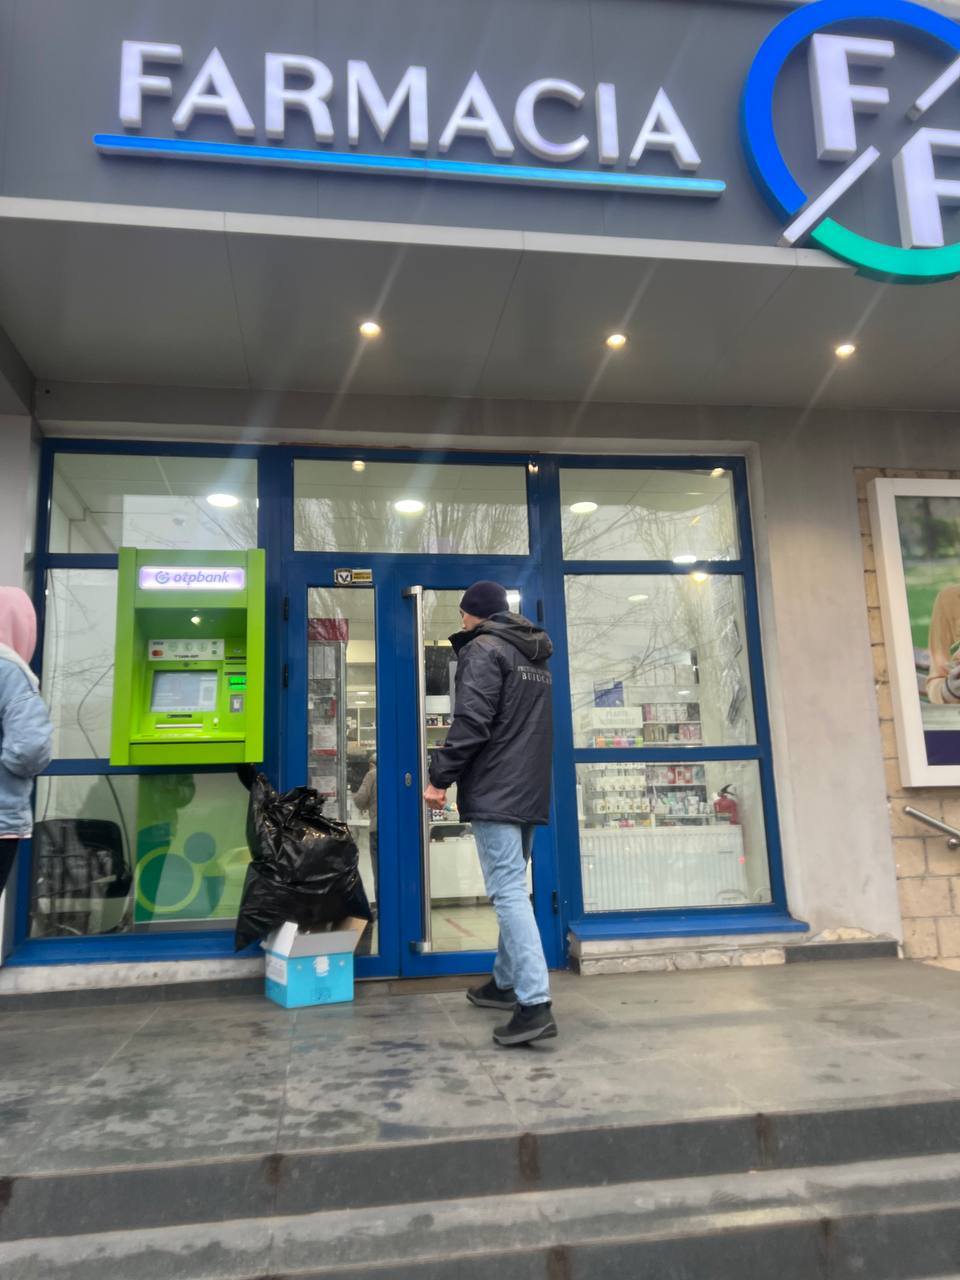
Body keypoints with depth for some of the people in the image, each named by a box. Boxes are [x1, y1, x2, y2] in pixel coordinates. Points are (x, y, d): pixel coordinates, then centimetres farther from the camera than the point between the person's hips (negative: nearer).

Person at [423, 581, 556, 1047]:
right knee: (513, 887, 17)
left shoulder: (484, 649, -8)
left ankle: (535, 1003, -15)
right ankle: (506, 982, 26)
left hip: (494, 791, -9)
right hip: (530, 790, 9)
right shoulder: (537, 657, 19)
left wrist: (440, 778, -12)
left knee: (508, 891, -11)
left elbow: (471, 723, -17)